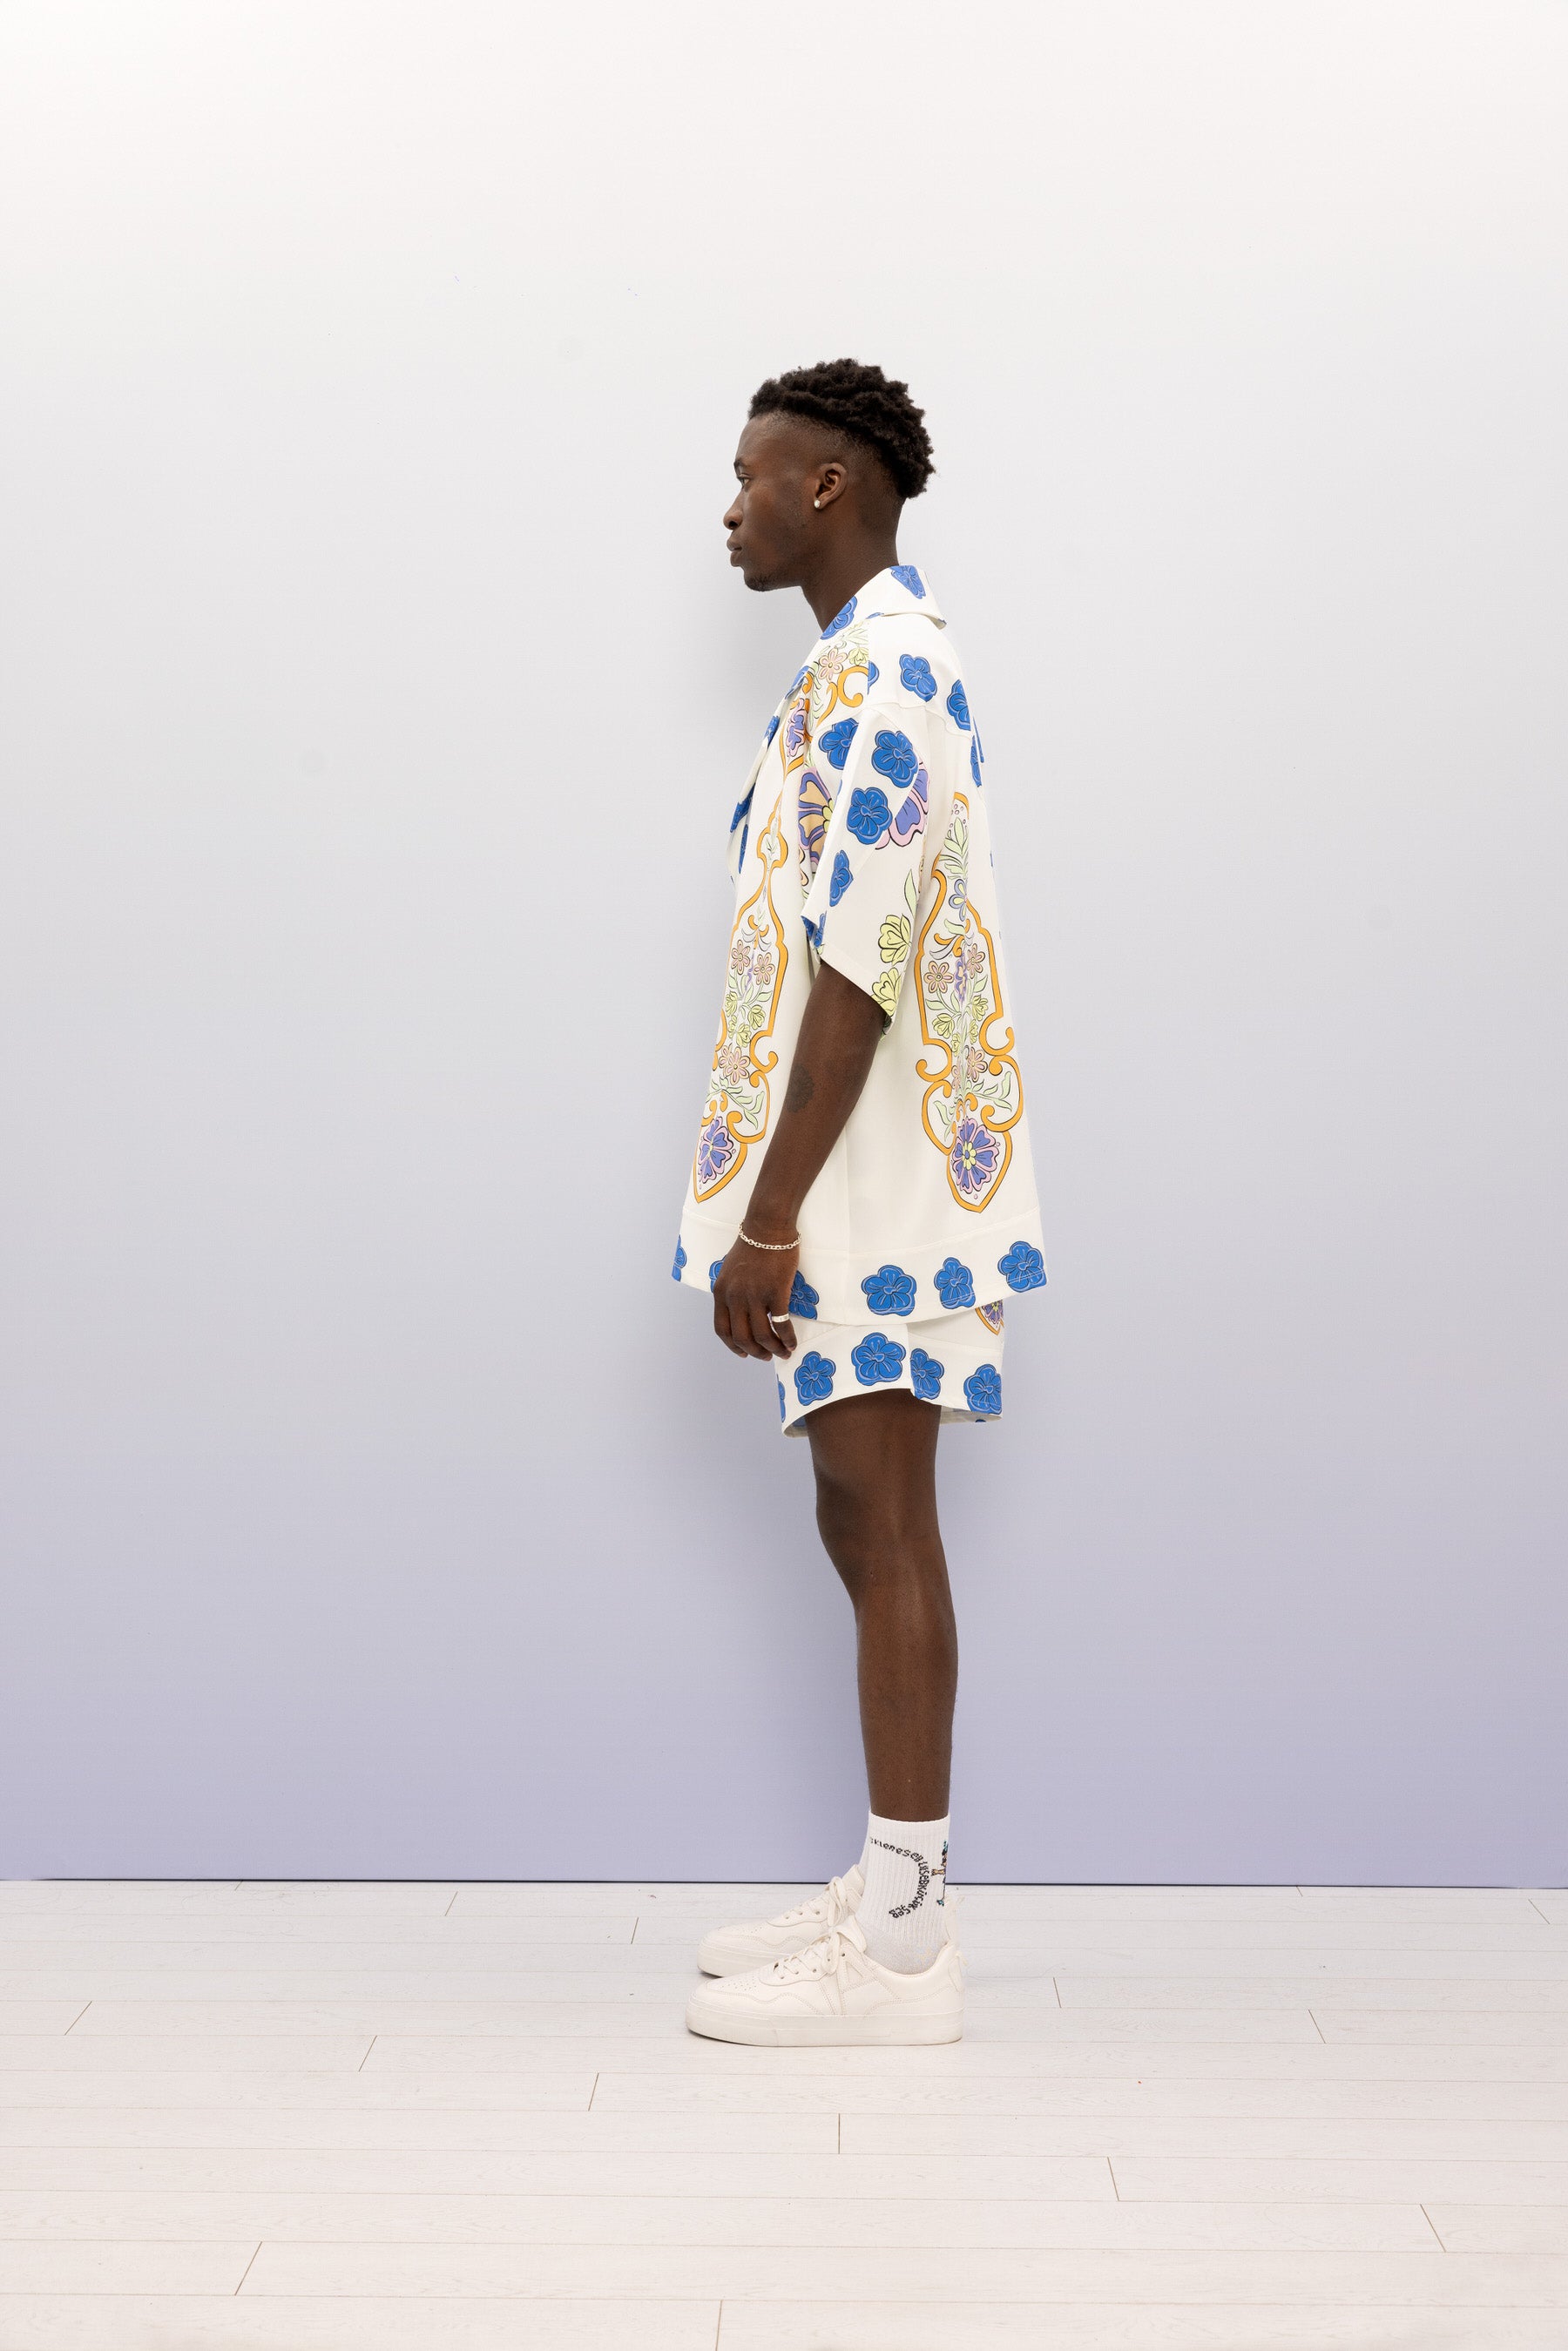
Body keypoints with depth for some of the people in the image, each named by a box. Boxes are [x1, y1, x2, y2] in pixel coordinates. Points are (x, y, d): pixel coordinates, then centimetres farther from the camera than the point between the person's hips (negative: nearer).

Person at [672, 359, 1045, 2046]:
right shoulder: (881, 662, 19)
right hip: (861, 1185, 10)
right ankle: (890, 1898, 24)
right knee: (866, 1528, 13)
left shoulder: (873, 671, -14)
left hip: (868, 1186, -10)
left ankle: (896, 1957, 5)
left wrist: (768, 1216, -21)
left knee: (883, 1536, -5)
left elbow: (857, 969, -22)